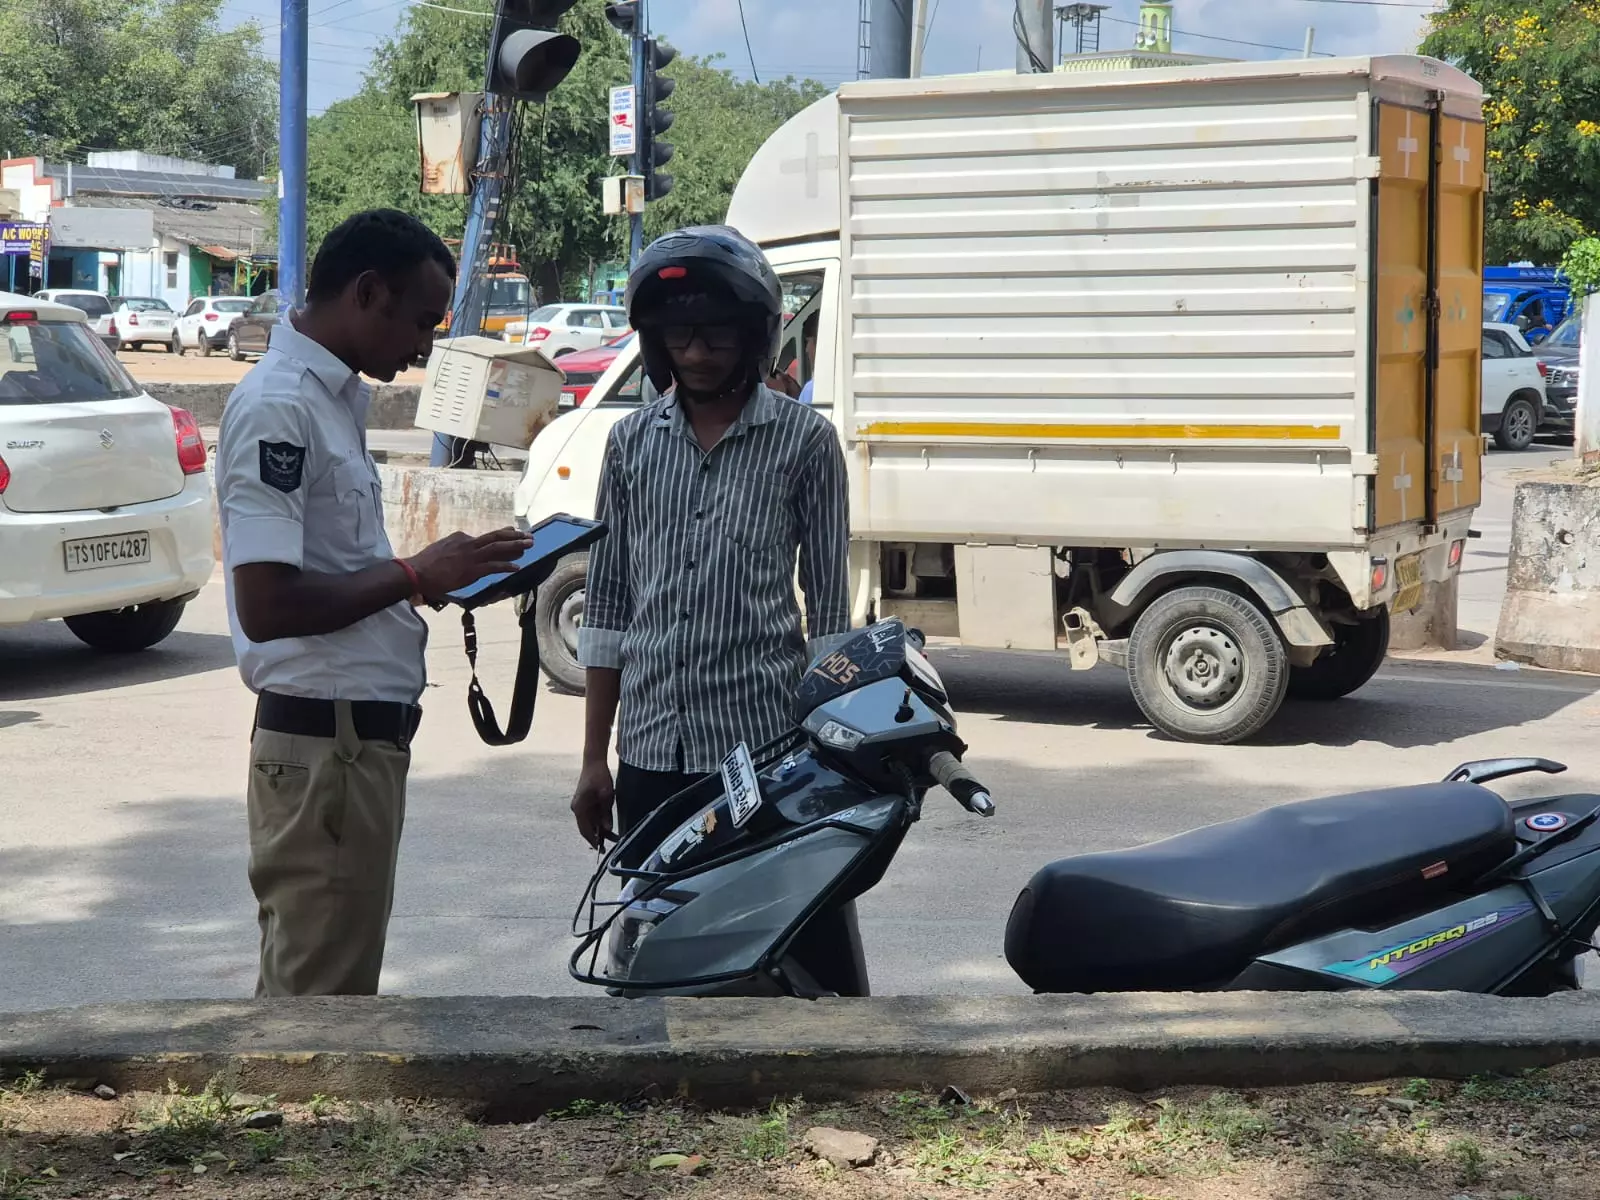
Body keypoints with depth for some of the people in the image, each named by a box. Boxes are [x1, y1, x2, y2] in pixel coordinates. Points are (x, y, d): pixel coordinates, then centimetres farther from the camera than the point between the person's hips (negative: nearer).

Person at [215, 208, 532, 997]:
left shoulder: (332, 400, 15)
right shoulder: (279, 406, -16)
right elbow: (266, 604, -24)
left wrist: (438, 578, 9)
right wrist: (417, 575, -15)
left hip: (361, 742, 10)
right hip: (323, 748, -10)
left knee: (333, 983, 17)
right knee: (315, 990, -5)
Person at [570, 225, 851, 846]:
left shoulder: (804, 440, 2)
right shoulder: (633, 440, 11)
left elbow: (829, 608, 3)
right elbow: (608, 603, 13)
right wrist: (594, 757, 10)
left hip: (762, 747, -3)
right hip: (649, 748, 3)